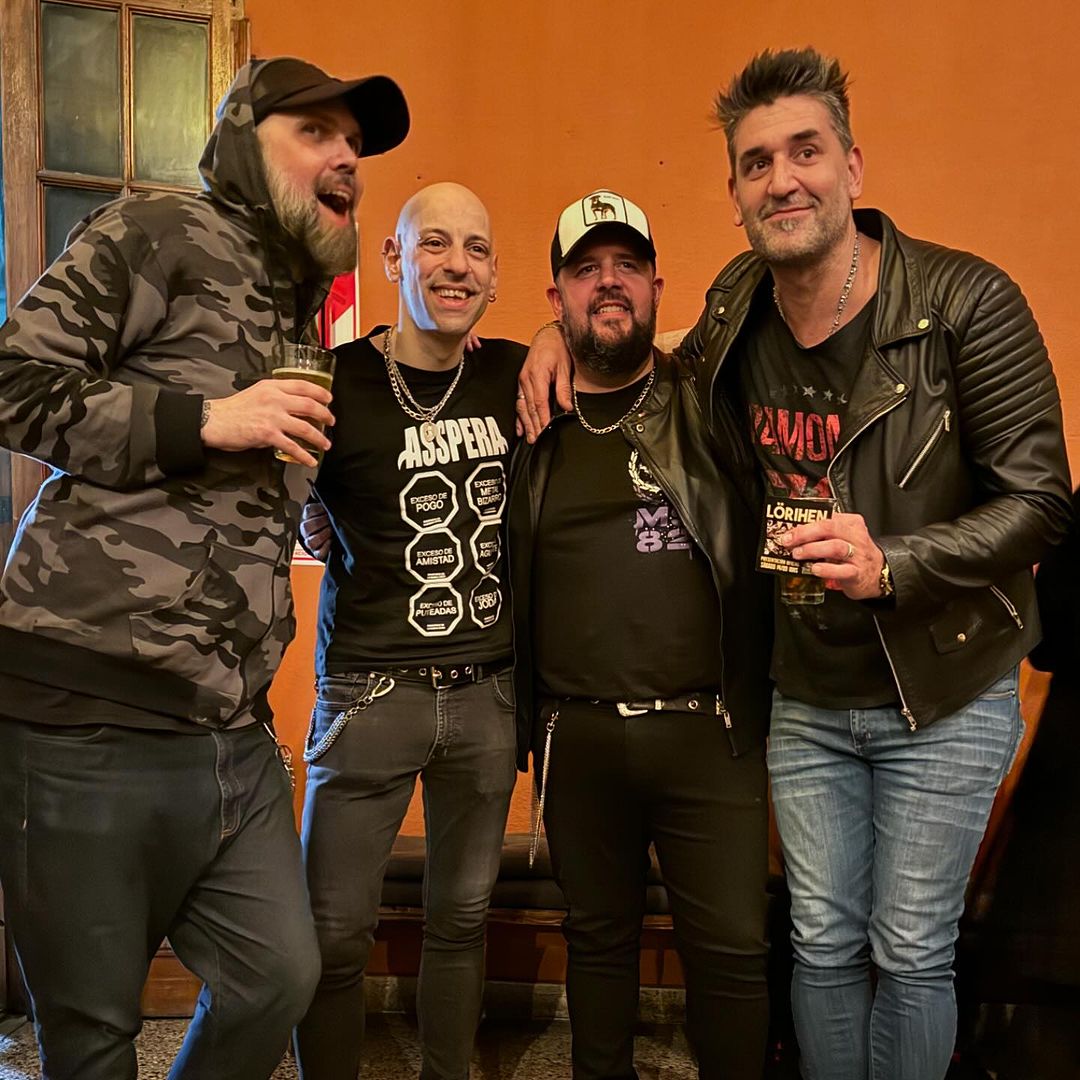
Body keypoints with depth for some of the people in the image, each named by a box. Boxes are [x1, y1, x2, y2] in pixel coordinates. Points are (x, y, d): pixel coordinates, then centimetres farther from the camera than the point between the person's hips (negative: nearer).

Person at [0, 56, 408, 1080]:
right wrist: (204, 420, -15)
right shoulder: (157, 235, 0)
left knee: (280, 978, 11)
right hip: (89, 722, -7)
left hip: (234, 732, 7)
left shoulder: (306, 310, 21)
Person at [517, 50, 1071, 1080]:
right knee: (824, 943, 17)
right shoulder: (737, 305, -4)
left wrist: (889, 563, -30)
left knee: (911, 952, 11)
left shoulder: (966, 302, -17)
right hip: (804, 699, 4)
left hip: (943, 695, -3)